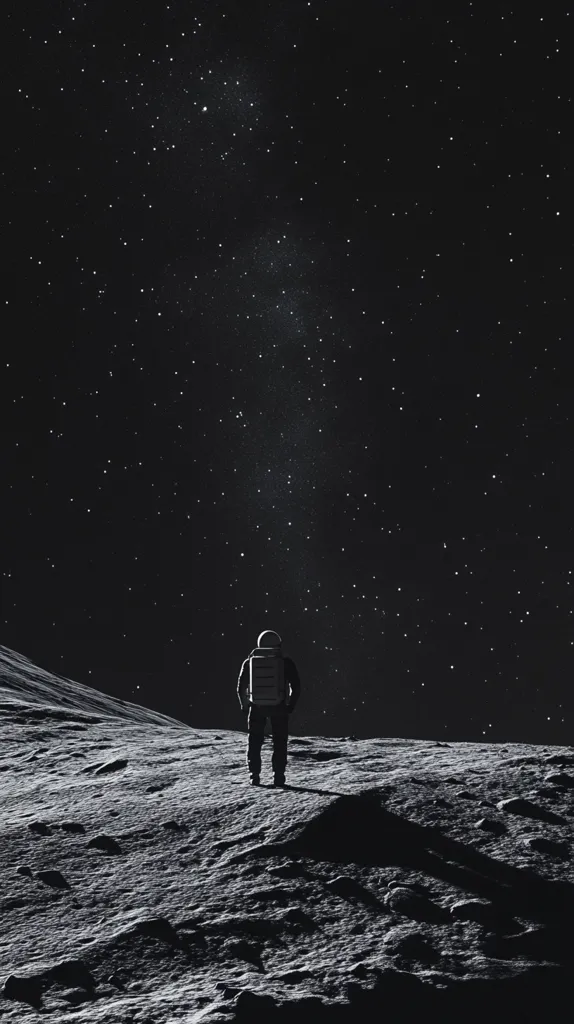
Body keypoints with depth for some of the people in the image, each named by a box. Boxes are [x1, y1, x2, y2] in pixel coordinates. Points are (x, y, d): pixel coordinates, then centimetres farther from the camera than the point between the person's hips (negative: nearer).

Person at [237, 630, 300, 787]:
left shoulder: (249, 662, 1)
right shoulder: (285, 663, -4)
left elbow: (241, 688, 3)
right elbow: (296, 687, -3)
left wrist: (245, 706, 14)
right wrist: (290, 705, 7)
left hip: (256, 707, 1)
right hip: (279, 707, -1)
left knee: (254, 742, 12)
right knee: (279, 743, 8)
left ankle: (254, 776, 8)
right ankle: (278, 777, 4)